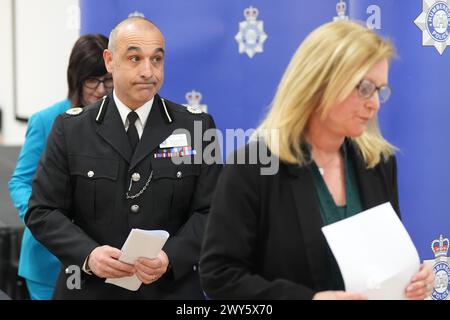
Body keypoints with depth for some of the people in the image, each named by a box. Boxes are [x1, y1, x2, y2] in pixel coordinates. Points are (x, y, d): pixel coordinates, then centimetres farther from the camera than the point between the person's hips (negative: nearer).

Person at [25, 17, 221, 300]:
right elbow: (43, 211, -2)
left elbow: (210, 211, -3)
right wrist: (88, 254, -18)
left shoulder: (197, 126, 0)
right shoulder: (71, 129, 0)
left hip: (173, 289, 0)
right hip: (90, 289, 0)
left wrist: (171, 257, -20)